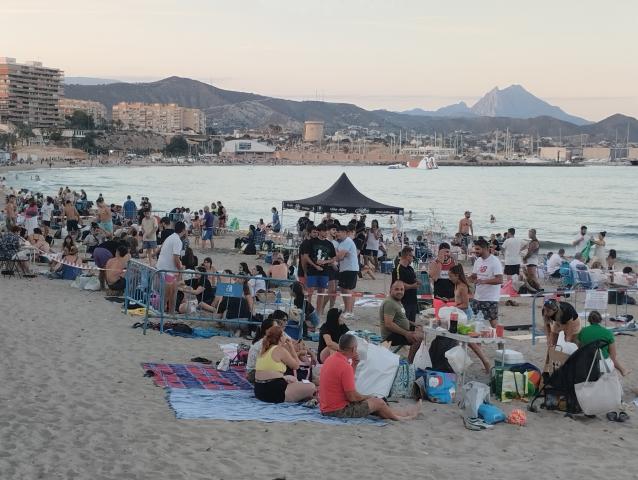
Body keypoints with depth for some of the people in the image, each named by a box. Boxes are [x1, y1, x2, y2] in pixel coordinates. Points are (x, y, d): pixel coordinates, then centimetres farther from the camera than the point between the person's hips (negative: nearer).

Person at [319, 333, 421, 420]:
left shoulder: (331, 359, 5)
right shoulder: (345, 367, -24)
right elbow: (352, 397, -21)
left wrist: (354, 365, 5)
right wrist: (367, 397, -1)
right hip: (339, 411, -10)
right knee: (378, 402, 4)